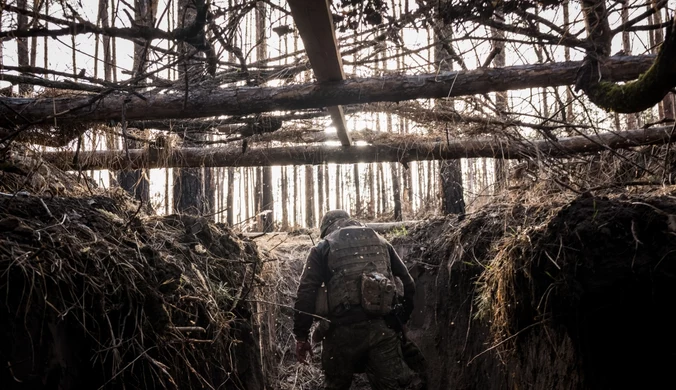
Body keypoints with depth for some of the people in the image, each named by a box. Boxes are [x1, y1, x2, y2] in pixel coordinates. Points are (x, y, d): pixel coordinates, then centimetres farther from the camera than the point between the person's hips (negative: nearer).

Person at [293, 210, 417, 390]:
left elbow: (306, 294, 0)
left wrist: (301, 336, 4)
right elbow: (408, 285, 16)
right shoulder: (381, 242, 20)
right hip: (383, 328, 2)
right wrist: (402, 320, 24)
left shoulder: (323, 248, 9)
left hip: (344, 330, -2)